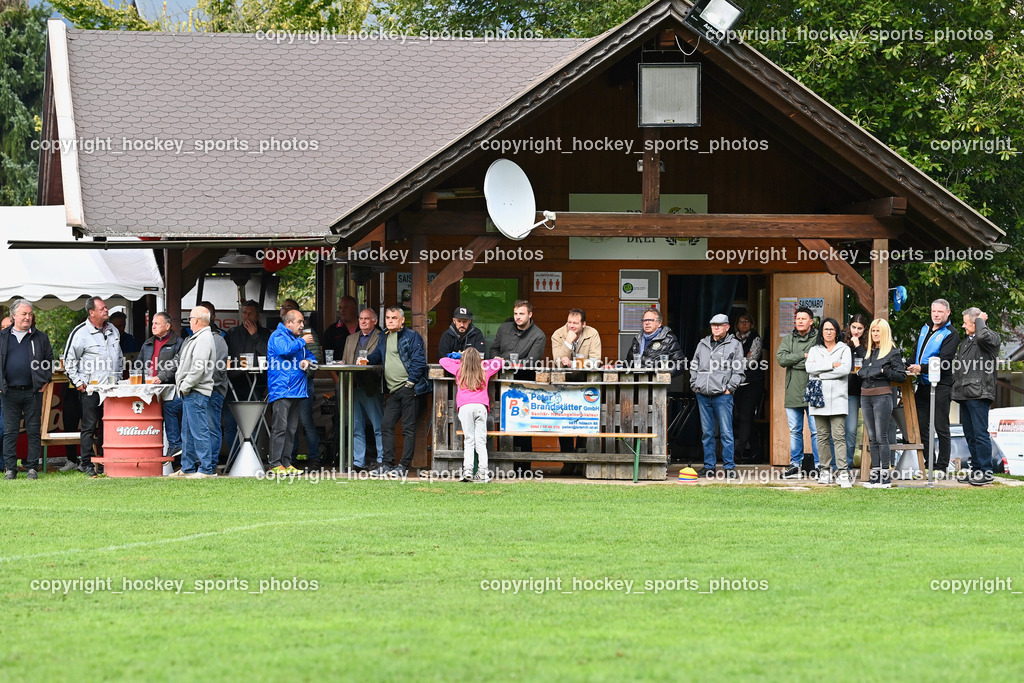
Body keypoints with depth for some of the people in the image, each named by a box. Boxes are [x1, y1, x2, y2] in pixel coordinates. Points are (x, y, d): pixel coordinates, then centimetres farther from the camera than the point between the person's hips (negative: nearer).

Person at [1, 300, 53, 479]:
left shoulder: (40, 338, 8)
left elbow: (49, 361, 11)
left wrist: (44, 381, 1)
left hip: (33, 391, 0)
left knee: (34, 431, 1)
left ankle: (32, 468, 7)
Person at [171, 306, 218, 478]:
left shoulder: (204, 339, -14)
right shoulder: (197, 338, 19)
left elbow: (199, 367, -23)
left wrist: (186, 386, -17)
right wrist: (183, 387, 18)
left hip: (196, 393, -11)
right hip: (189, 393, 11)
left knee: (199, 431, -11)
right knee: (188, 433, 14)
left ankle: (207, 469, -10)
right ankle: (187, 468, 20)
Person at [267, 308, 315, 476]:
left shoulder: (296, 338, 23)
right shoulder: (278, 336, -4)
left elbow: (309, 356, 27)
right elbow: (284, 349, -24)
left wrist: (307, 361, 3)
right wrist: (302, 342, -10)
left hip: (296, 390, 9)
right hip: (281, 390, -9)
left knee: (291, 429, 9)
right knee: (280, 427, -11)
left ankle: (286, 463, 13)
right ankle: (275, 465, -11)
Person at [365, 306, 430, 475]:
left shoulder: (412, 336, -3)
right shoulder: (384, 338, 18)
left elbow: (419, 360, -10)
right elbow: (377, 355, 29)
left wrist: (410, 382, -15)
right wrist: (366, 360, 7)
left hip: (408, 388, -7)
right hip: (393, 391, 7)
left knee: (408, 428, -3)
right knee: (386, 425, 5)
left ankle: (404, 465, -2)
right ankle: (387, 463, 10)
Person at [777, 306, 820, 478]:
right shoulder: (788, 339, 13)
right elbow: (781, 359, -2)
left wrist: (794, 362, -14)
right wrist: (803, 356, -10)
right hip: (793, 393, 4)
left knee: (816, 430, -4)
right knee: (795, 431, 10)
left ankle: (818, 465, 1)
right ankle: (795, 464, 17)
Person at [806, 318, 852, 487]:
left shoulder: (844, 349, 10)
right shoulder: (814, 350, 17)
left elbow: (845, 368, -7)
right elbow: (810, 367, -2)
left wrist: (821, 374, -6)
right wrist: (832, 365, -8)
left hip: (837, 398, -3)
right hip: (818, 398, 3)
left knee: (839, 436, -11)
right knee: (823, 436, 3)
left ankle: (843, 473, -16)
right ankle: (825, 471, 9)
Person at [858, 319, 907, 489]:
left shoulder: (892, 352, -3)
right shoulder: (867, 352, 16)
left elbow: (902, 375, -8)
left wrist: (883, 371, -15)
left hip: (882, 396, -7)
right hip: (865, 396, 7)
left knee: (881, 437, -8)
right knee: (872, 438, 7)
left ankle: (886, 476, -6)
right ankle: (875, 473, 9)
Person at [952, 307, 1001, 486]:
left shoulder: (991, 338, -3)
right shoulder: (965, 342, 23)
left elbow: (983, 336, -29)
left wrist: (981, 320, -11)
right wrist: (955, 389, 21)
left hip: (979, 395, -9)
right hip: (964, 394, 9)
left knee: (980, 434, -10)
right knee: (970, 435, 11)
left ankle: (986, 472, -8)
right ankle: (976, 469, 16)